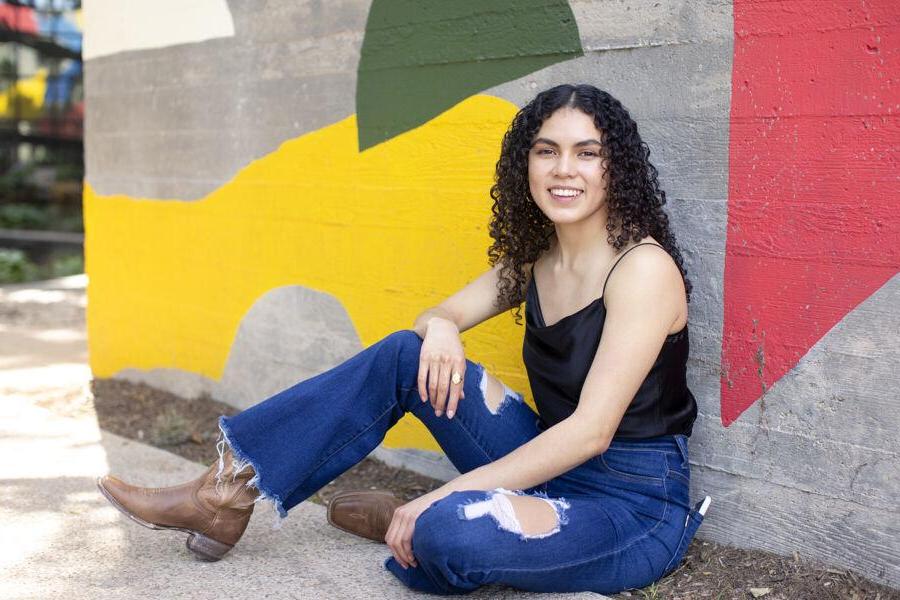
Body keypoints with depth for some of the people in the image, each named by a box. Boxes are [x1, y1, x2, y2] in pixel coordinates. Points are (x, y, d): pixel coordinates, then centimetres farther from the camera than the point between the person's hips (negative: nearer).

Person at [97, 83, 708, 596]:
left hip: (633, 505, -7)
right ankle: (229, 495, 0)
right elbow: (442, 316, 13)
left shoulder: (644, 267, -18)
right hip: (553, 469, 7)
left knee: (448, 529, -36)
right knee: (403, 355, -4)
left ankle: (411, 522, 1)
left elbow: (591, 430, -24)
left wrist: (443, 498, -26)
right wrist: (440, 328, -14)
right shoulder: (533, 260, 7)